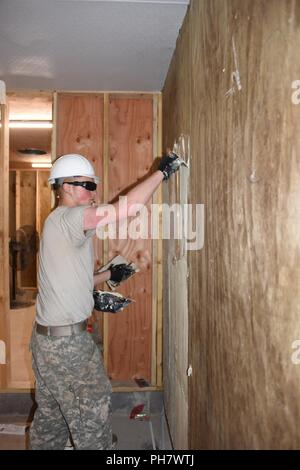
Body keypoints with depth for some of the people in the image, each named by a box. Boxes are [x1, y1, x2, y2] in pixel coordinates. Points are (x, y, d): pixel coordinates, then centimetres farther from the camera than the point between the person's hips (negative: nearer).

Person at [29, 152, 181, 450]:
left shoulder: (60, 223, 13)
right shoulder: (67, 218, -19)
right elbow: (129, 206, -31)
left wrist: (109, 275, 19)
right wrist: (162, 171, -19)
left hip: (47, 336, 10)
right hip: (66, 340, -10)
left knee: (51, 414, 23)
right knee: (93, 411, 6)